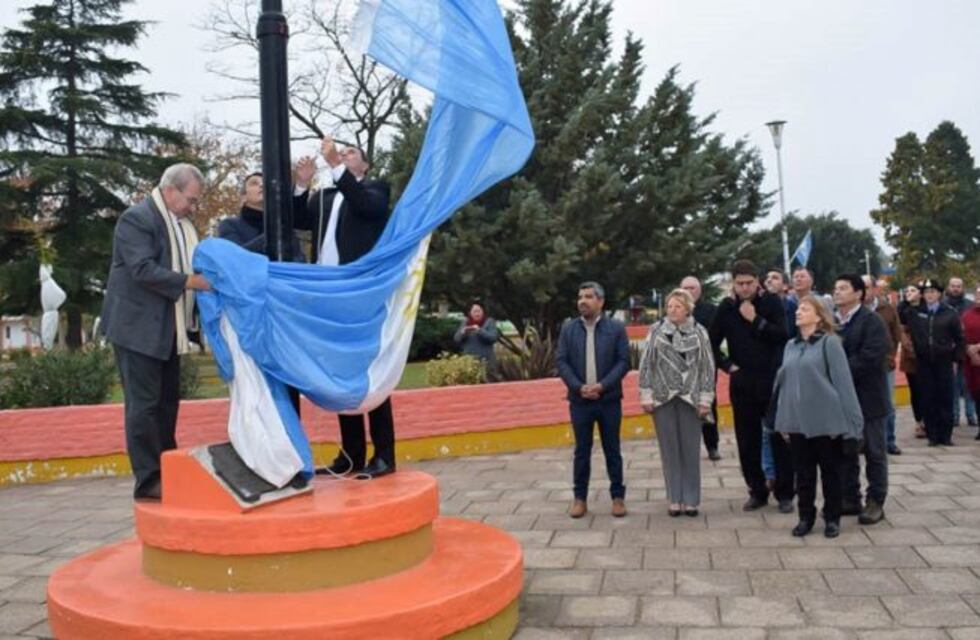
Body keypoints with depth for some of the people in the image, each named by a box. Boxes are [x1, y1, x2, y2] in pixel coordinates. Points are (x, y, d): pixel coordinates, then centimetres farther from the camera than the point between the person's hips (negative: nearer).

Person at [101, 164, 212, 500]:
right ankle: (148, 481, -1)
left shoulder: (181, 223, 13)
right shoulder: (136, 218, -12)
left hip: (167, 328, 9)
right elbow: (143, 270, -22)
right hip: (138, 327, -8)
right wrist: (189, 282, -24)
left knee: (167, 401, 12)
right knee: (144, 403, -6)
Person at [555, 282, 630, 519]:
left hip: (609, 399, -1)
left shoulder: (616, 328, 0)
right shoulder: (568, 329, 4)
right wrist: (579, 387, -12)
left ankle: (618, 496, 17)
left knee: (612, 450, 7)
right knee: (582, 451, 7)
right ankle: (580, 498, 15)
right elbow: (561, 361, 0)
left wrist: (602, 385, -15)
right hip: (579, 399, 1)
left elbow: (624, 361, -5)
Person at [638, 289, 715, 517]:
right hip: (663, 398, 1)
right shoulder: (656, 331, 3)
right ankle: (674, 499, 16)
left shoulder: (699, 332, 1)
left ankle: (691, 499, 14)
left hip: (690, 398, -1)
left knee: (690, 450, 4)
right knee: (669, 449, 7)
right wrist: (646, 396, -2)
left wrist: (705, 400, -4)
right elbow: (646, 364, 3)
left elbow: (708, 367, 1)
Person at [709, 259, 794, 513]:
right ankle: (757, 492, 19)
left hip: (772, 380, -2)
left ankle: (785, 493, 12)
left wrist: (755, 319, -17)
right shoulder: (726, 307, 3)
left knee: (780, 438, 2)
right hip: (742, 383, 2)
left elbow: (782, 335, -13)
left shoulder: (771, 302, -2)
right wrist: (727, 365, 1)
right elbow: (712, 344, 10)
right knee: (747, 442, 7)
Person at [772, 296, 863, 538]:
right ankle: (806, 517, 22)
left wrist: (849, 420, -13)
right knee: (803, 473, 10)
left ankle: (832, 519, 20)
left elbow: (842, 381, -9)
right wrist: (782, 420, 11)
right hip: (798, 421, 5)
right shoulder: (791, 346, 10)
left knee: (830, 471, 8)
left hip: (825, 420, -4)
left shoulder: (829, 342, -6)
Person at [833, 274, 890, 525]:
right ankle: (850, 499, 22)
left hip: (867, 397, -6)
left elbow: (870, 357, -21)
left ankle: (875, 502, 13)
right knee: (845, 452, 12)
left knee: (874, 452, 4)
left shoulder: (872, 321, -10)